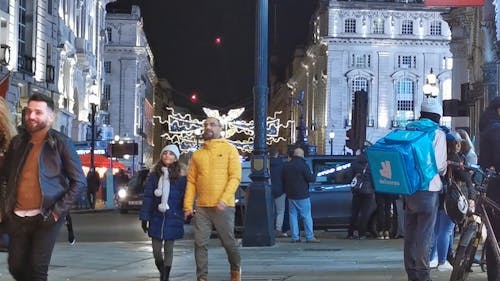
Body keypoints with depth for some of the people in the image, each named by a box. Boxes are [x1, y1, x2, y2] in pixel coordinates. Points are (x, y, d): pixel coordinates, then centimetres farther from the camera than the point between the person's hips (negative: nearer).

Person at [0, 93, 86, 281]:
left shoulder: (61, 143, -5)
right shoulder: (17, 142, 10)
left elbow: (79, 182, -6)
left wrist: (58, 211, -12)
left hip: (46, 218, -5)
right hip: (17, 218, 5)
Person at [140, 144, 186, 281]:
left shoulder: (181, 177, -2)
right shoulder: (153, 176, 2)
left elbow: (184, 198, 0)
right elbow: (147, 197, 1)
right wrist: (144, 217, -2)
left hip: (172, 219, -2)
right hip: (156, 218, 2)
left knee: (168, 249, 4)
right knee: (156, 250, 6)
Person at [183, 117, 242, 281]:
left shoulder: (229, 149, 1)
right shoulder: (197, 154, 12)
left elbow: (235, 177, -7)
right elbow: (191, 181, 10)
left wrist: (224, 200, -18)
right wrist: (188, 206, 3)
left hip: (223, 206, -3)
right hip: (202, 207, 3)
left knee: (228, 241, 7)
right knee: (200, 243, 0)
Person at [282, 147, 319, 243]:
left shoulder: (287, 165, 8)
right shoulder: (303, 165, -12)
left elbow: (282, 179, 15)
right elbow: (310, 178, -13)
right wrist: (314, 176, 7)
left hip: (290, 195, 6)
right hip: (302, 195, -5)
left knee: (293, 215, 8)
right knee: (306, 216, -1)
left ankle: (295, 237, 6)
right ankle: (310, 237, -1)